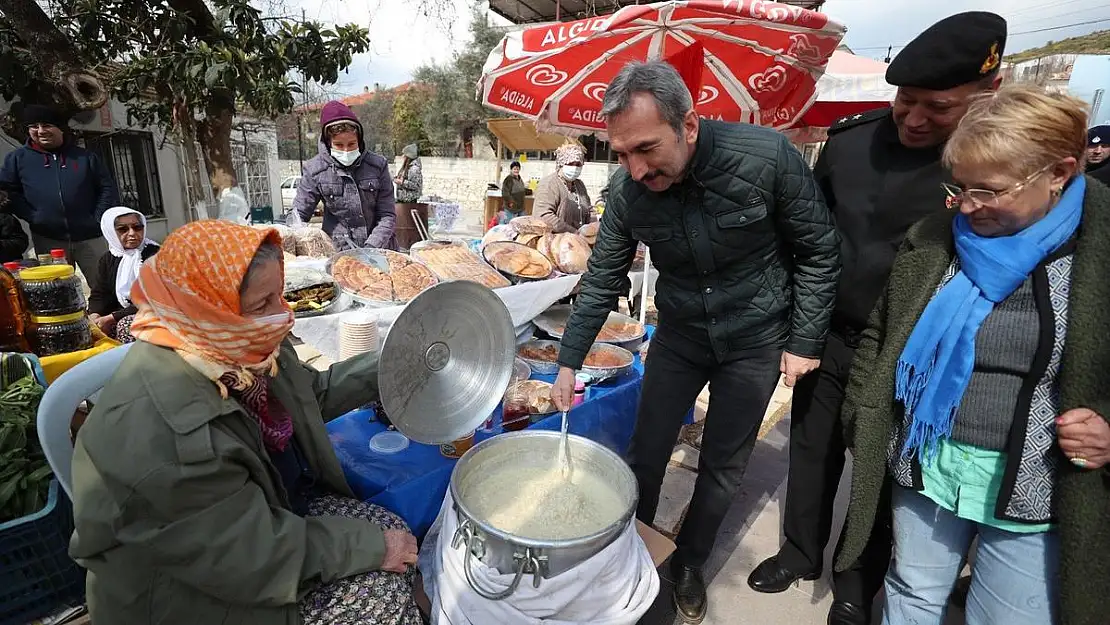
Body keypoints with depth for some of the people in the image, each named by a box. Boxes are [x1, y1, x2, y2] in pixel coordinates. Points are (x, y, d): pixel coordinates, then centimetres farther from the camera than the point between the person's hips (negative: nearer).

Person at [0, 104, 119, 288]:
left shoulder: (85, 157, 7)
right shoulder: (18, 158, 9)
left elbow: (107, 187, 6)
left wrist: (99, 219, -4)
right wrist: (31, 217, -4)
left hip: (90, 236, -1)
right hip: (47, 239, 1)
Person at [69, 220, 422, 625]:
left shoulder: (231, 348, -11)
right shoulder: (160, 431, -35)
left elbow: (312, 393, 8)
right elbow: (254, 554, -27)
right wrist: (371, 546, -21)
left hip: (273, 507, 7)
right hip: (197, 592, -6)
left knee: (390, 533, -6)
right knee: (379, 587, -13)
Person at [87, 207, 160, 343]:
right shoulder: (108, 259, 11)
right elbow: (99, 295, 7)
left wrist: (112, 318, -20)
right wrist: (94, 316, -15)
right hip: (122, 313, 6)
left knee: (126, 325, -31)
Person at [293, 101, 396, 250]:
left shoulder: (378, 165, 0)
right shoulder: (315, 170, 0)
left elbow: (387, 216, 0)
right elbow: (298, 217, 4)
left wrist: (370, 248, -14)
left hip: (379, 251, 0)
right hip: (337, 254, 0)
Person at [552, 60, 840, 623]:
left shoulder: (767, 156, -25)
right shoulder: (627, 188, -17)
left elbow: (818, 250, -11)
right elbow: (603, 279, -6)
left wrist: (804, 341, -8)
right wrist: (568, 362, -8)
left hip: (755, 340, -1)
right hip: (680, 334, 2)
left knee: (723, 467, 12)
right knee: (645, 454, 9)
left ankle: (689, 564, 37)